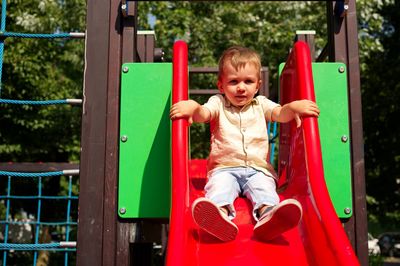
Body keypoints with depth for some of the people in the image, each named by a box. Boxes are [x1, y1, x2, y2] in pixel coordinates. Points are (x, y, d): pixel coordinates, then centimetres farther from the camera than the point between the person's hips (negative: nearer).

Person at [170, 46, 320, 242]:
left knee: (265, 189, -30)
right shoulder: (218, 103, 12)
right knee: (218, 187, -33)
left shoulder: (261, 104, 17)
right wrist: (191, 107, -35)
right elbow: (203, 113, -9)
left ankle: (268, 218, -59)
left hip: (258, 168, 1)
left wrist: (293, 107, -27)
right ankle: (220, 215, -62)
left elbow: (280, 113, -2)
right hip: (224, 168, -1)